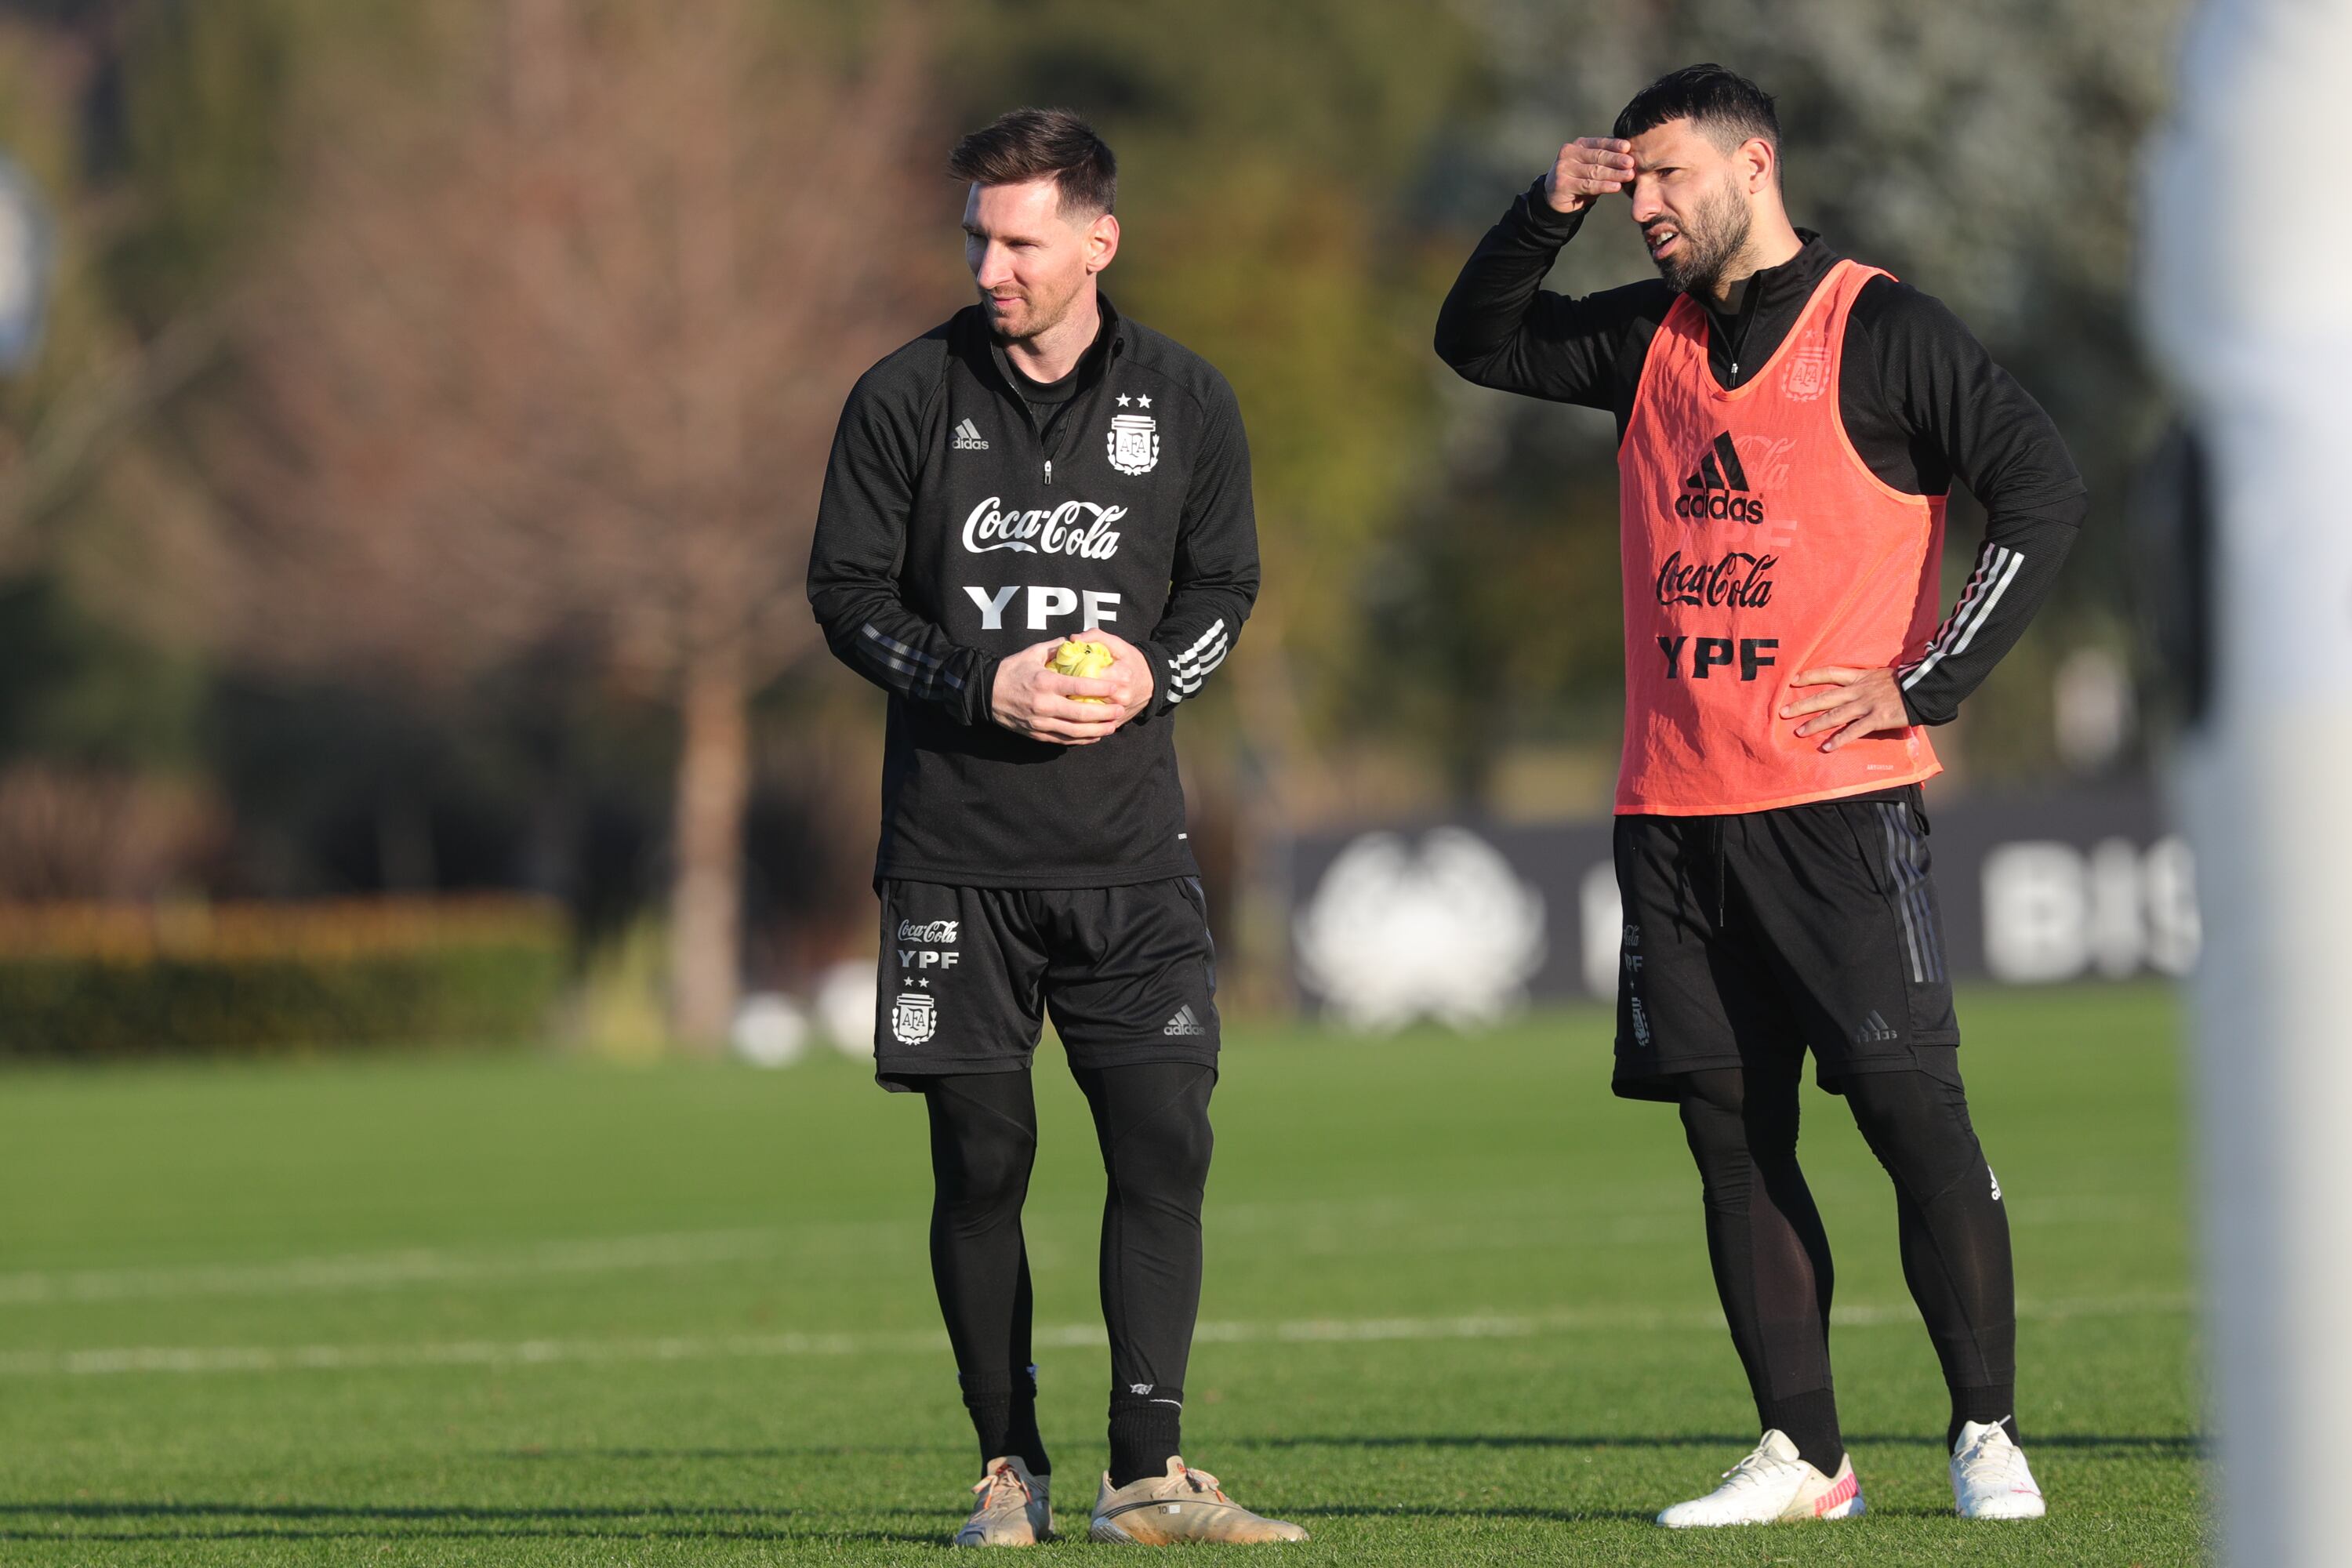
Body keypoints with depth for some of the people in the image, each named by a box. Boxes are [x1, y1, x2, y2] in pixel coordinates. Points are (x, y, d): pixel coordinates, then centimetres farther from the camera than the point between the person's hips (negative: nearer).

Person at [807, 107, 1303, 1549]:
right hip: (955, 846, -1)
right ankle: (1010, 1471, 10)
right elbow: (849, 593, 2)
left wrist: (1154, 673, -9)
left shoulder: (1185, 402, 5)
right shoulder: (909, 398, 0)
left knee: (1165, 1142, -8)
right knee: (982, 1159, 0)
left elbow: (1223, 584, 13)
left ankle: (1148, 1474, -5)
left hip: (1128, 845, 1)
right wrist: (983, 687, -13)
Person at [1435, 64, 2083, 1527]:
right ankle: (1804, 1454, 8)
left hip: (1839, 800, -6)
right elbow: (1478, 342, 23)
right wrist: (1549, 211, 6)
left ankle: (1988, 1434, 0)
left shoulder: (1880, 329, -4)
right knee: (1735, 1134, 4)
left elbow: (2044, 490, -8)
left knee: (1912, 1108, -8)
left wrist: (1927, 683, -12)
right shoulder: (1652, 336, 14)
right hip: (1673, 806, 6)